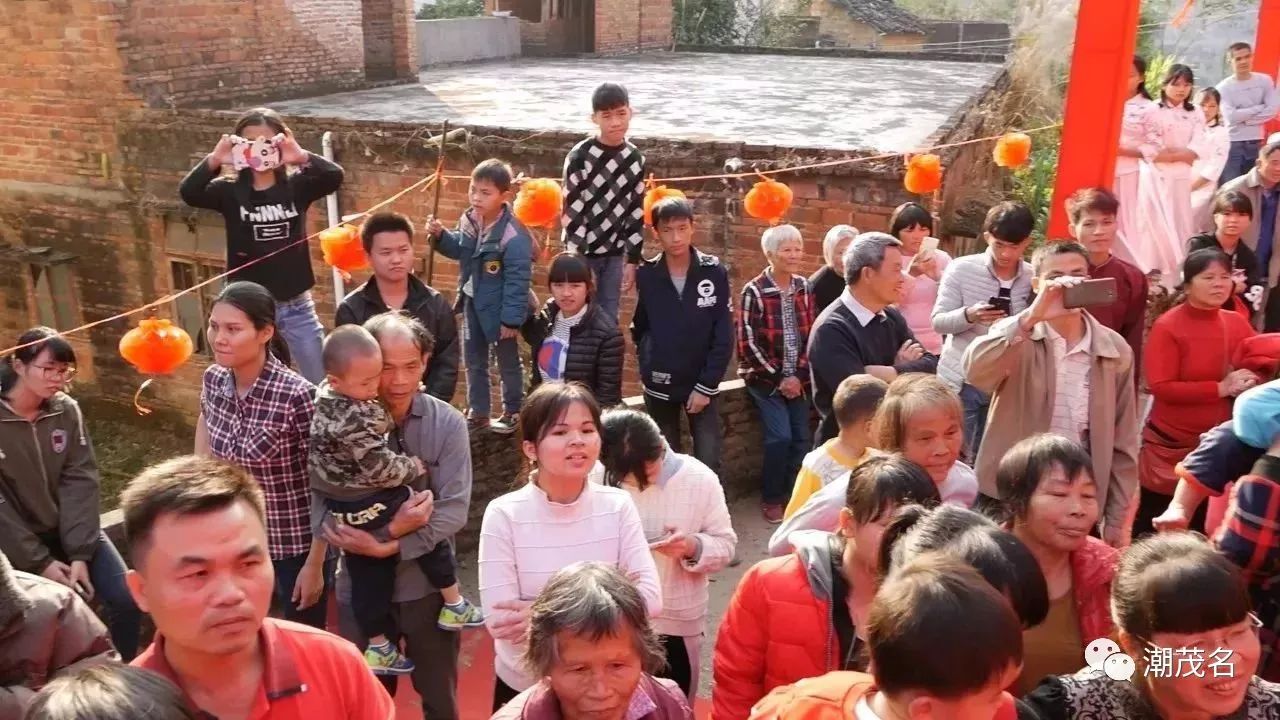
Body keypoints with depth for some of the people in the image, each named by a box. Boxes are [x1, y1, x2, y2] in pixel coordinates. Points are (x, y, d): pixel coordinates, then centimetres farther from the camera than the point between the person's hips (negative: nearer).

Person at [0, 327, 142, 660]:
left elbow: (80, 482, -7)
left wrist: (80, 553, -16)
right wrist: (39, 562, -17)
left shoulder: (67, 410, -3)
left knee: (125, 599, -9)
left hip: (70, 529, 3)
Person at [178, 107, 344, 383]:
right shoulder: (229, 190, -2)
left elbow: (334, 177, -19)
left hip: (296, 306, 0)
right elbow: (188, 192, -19)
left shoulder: (297, 185, -1)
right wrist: (214, 160, -31)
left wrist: (302, 156, -32)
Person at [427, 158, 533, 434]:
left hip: (497, 309, -7)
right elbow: (458, 249, 13)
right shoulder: (469, 220, -6)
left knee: (508, 362, 12)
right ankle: (477, 412, 33)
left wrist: (512, 319, -23)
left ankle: (512, 412, 29)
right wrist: (440, 236, -7)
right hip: (472, 303, 7)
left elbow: (517, 281, -24)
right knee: (474, 361, 18)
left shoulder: (513, 236, -28)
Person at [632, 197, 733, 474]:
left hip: (703, 384, -1)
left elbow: (724, 337, -8)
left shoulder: (714, 272, -7)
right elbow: (639, 327, 6)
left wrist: (706, 386, -12)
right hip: (660, 386, 1)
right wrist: (649, 363, -6)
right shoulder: (645, 275, -5)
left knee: (708, 464, -2)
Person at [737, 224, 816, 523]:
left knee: (801, 438, 0)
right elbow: (748, 342, -14)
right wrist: (778, 378, -12)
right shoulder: (754, 291, -13)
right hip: (765, 377, -5)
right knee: (780, 436, -15)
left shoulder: (804, 287, 3)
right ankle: (770, 498, 5)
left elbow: (811, 334, 5)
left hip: (797, 377, 5)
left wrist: (799, 374, -6)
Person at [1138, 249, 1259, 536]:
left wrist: (1250, 381, -14)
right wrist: (1221, 388, -23)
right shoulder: (1168, 326, -14)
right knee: (1152, 529, 6)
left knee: (1198, 528, 18)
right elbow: (1160, 387, -20)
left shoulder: (1237, 323, 2)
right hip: (1171, 445, -5)